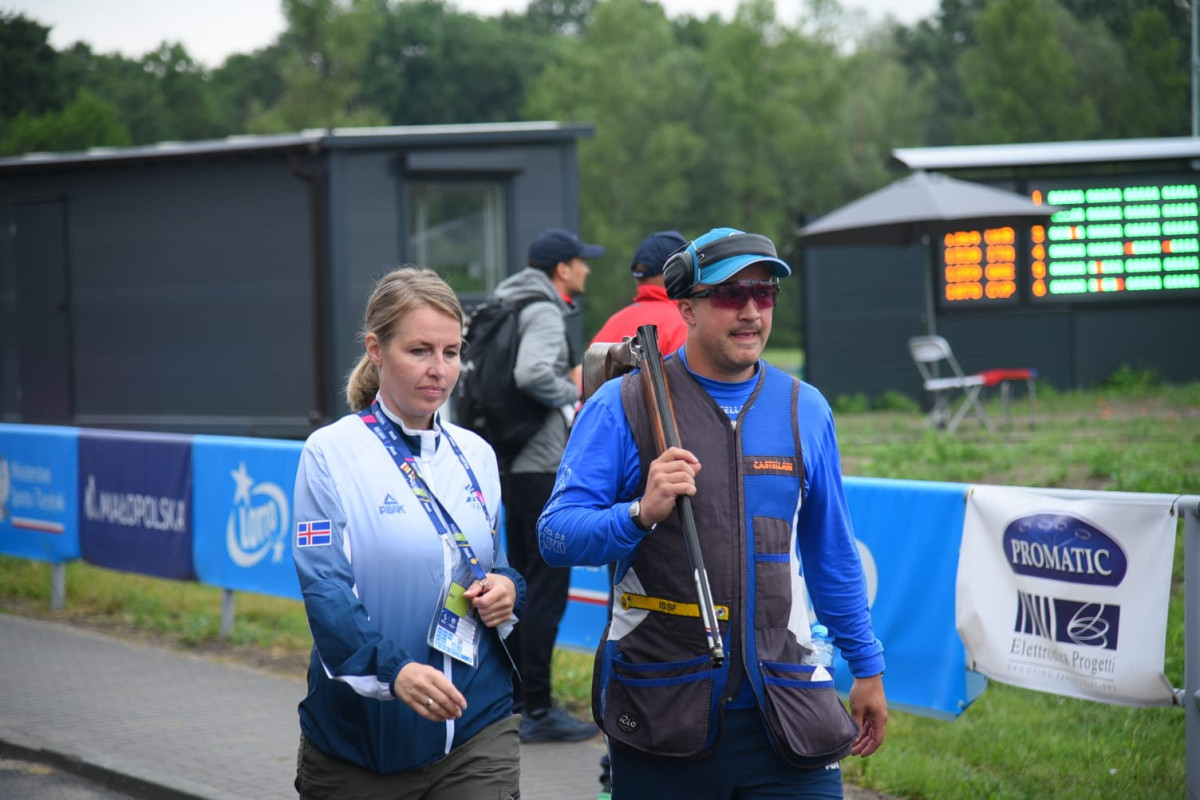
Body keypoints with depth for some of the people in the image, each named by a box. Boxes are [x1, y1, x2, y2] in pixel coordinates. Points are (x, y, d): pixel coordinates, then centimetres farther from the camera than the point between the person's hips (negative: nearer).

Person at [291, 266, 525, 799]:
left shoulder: (475, 455, 10)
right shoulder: (331, 452, -6)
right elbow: (324, 588, -16)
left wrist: (507, 589, -3)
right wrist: (392, 670, -31)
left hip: (477, 725, 3)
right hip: (359, 733, -3)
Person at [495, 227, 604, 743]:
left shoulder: (513, 307, 16)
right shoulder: (544, 313, -14)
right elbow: (531, 373, -31)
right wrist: (571, 393, -14)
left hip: (514, 464, 10)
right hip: (542, 466, -10)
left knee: (523, 584, 16)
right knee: (547, 586, -7)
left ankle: (516, 699, 22)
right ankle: (537, 711, -5)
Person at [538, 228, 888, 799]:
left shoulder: (805, 410, 10)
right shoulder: (623, 406, -2)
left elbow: (832, 553, 18)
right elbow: (556, 536, -8)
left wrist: (867, 667, 19)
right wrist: (640, 514, -25)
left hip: (784, 709, 2)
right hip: (661, 715, -2)